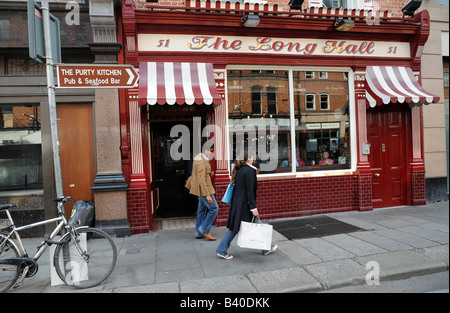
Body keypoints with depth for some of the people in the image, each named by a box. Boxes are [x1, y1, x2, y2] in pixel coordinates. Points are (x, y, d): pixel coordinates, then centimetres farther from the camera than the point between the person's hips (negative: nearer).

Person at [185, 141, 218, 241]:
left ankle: (199, 233, 23)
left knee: (202, 210, 15)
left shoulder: (200, 158, 11)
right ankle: (204, 230, 5)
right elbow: (201, 180, -26)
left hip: (201, 189, 10)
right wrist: (207, 195, -27)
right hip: (203, 189, -10)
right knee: (214, 208, -4)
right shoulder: (201, 162, -21)